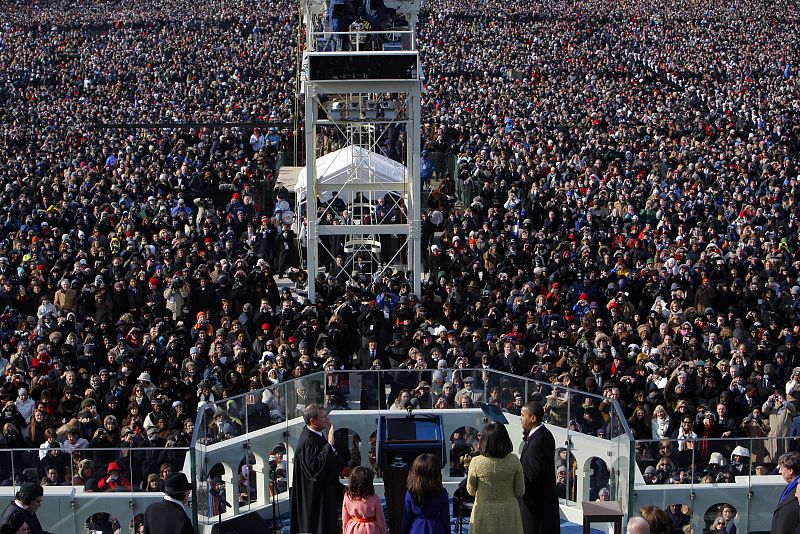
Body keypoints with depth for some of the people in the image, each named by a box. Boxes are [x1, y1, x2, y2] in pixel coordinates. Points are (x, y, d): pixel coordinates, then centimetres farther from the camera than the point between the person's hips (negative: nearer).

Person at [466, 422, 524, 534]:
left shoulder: (476, 462, -13)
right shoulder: (514, 461, -9)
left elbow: (471, 491, 0)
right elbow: (520, 492, -3)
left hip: (484, 511, -1)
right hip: (509, 512, 1)